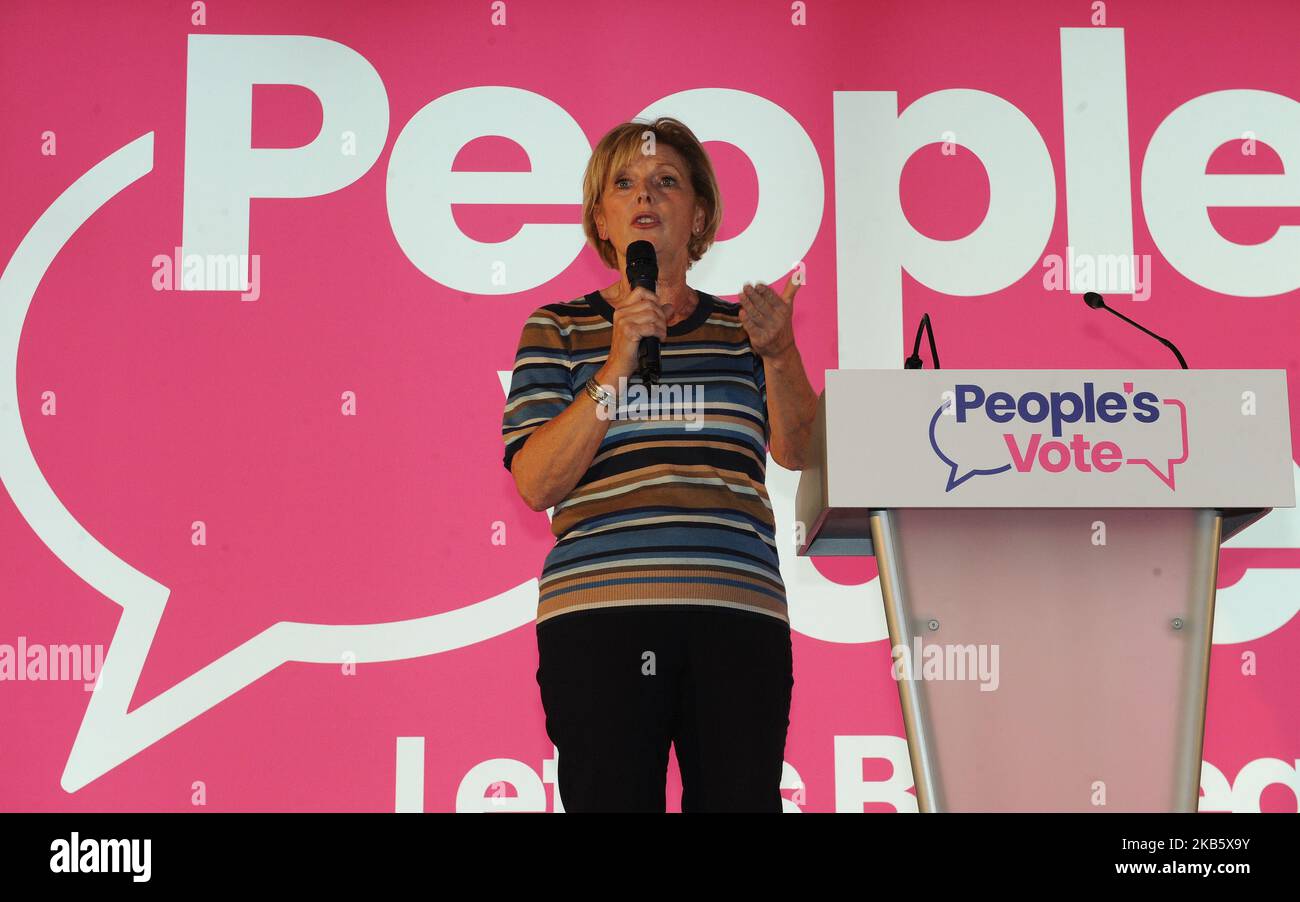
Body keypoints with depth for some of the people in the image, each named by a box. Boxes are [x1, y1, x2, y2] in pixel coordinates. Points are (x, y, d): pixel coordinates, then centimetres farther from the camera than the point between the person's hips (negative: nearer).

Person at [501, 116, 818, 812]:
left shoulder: (740, 328, 18)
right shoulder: (559, 329, 12)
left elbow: (797, 451, 7)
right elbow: (535, 483, 1)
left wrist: (779, 356, -9)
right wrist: (616, 366, -7)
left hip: (739, 611, 2)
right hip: (600, 611, -2)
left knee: (741, 798, -5)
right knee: (612, 799, -7)